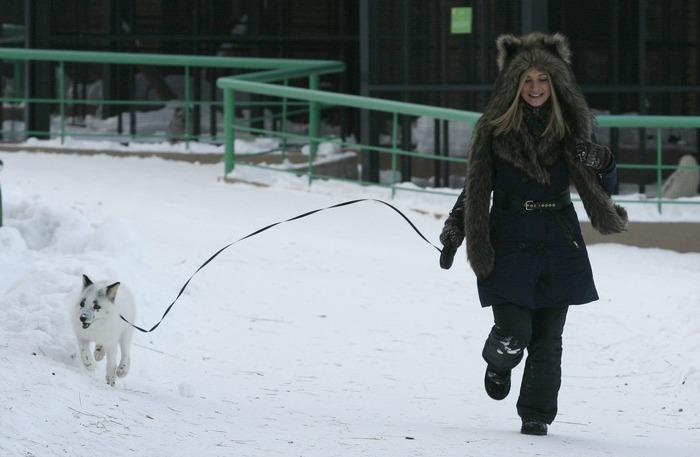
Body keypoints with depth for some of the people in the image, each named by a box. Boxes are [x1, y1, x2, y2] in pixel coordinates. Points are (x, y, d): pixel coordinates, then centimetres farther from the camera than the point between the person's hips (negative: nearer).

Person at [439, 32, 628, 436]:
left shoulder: (572, 128, 4)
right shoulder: (495, 129, 0)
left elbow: (604, 189, 8)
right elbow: (476, 187, 10)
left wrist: (602, 164, -13)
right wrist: (454, 231, 4)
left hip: (559, 247, 2)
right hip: (508, 247, -1)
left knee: (548, 339, 1)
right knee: (513, 333, -9)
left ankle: (537, 415, 14)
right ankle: (499, 364, 26)